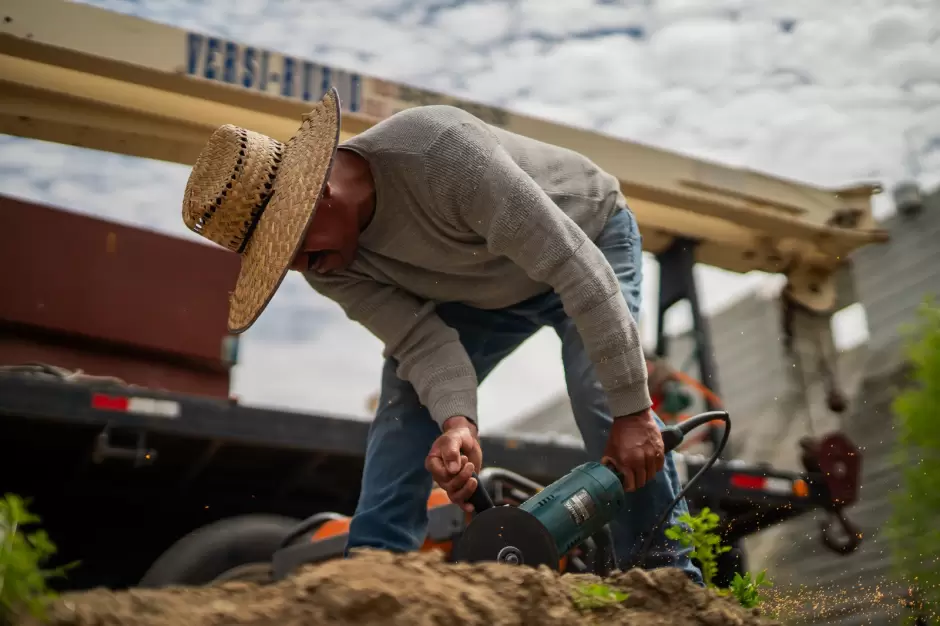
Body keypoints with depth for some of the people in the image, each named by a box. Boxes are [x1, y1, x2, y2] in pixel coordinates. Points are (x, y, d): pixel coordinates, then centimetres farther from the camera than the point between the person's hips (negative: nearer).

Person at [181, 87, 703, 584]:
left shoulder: (440, 150, -41)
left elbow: (573, 265, -39)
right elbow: (423, 340, -22)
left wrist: (632, 409, -38)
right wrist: (458, 423, -44)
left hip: (588, 236, -5)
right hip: (481, 291, 5)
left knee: (603, 401, -24)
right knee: (405, 401, -9)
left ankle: (666, 569, -6)